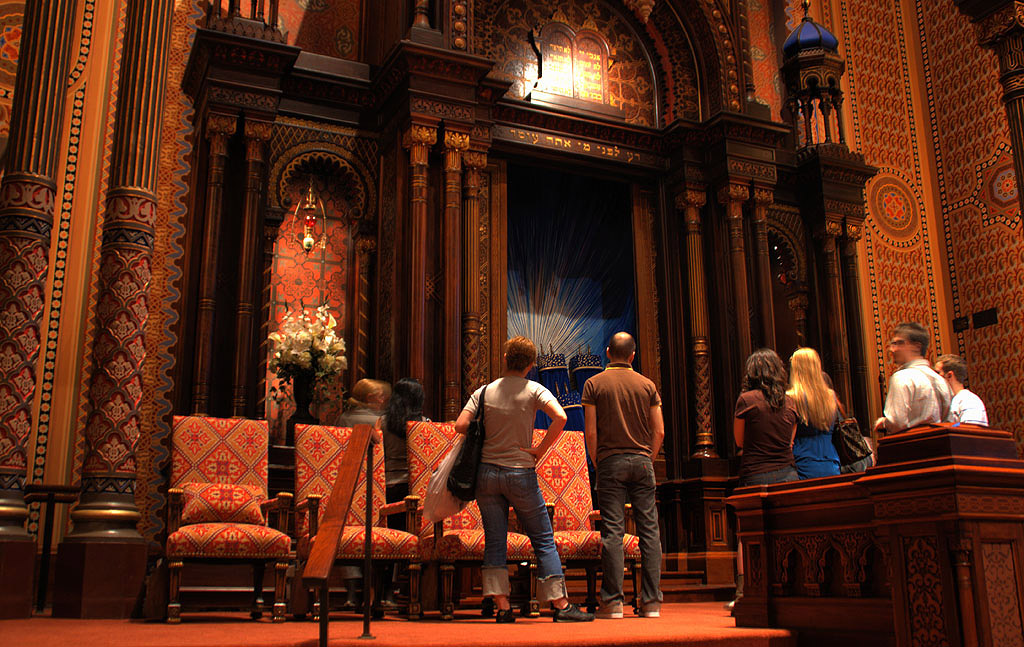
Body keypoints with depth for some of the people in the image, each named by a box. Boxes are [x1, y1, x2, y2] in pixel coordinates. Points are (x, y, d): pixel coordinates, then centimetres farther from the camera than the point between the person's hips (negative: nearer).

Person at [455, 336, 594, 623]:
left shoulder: (483, 392, 4)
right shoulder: (534, 390, -3)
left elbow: (460, 425, -5)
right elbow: (560, 418, -18)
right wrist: (540, 449, -8)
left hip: (486, 473, 2)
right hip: (521, 473, -2)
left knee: (495, 541, 6)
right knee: (543, 539, 5)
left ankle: (502, 607, 2)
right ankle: (561, 605, 6)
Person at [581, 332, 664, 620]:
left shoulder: (594, 384, 2)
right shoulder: (647, 385, 8)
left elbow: (590, 432, -4)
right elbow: (659, 431, 4)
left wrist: (597, 463, 6)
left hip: (610, 461, -2)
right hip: (642, 461, 2)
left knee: (612, 531, -2)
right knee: (649, 529, 3)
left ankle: (612, 601, -3)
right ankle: (651, 601, 3)